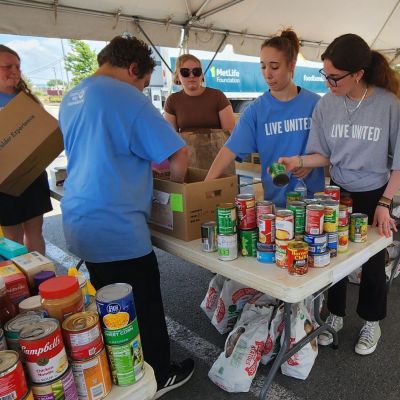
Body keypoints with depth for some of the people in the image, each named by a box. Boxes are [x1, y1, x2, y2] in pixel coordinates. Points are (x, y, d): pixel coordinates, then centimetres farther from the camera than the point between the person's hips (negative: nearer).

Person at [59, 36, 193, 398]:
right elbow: (178, 153, -14)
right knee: (144, 307, 9)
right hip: (115, 228, -9)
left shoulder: (72, 98, 13)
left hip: (79, 221, 9)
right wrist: (177, 184, 4)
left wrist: (144, 165, 20)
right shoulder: (126, 96, -14)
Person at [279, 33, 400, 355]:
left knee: (373, 262, 11)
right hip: (338, 193, 2)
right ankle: (335, 315, 35)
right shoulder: (326, 104, -8)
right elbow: (324, 155, -1)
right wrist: (299, 161, -19)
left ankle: (371, 322, 36)